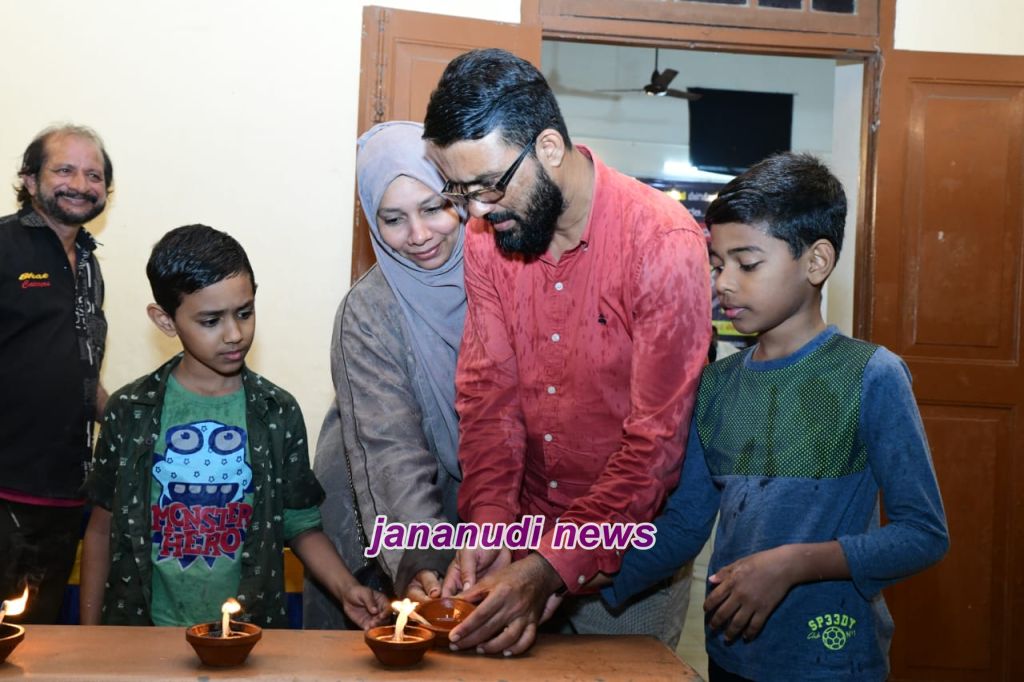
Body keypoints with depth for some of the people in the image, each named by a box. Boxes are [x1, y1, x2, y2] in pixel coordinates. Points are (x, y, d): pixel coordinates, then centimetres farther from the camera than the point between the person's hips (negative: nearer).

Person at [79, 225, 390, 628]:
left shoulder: (279, 414, -2)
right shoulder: (131, 412, -4)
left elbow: (301, 526, 3)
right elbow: (103, 529, 3)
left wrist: (345, 589, -13)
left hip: (249, 628, 0)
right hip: (144, 628, 0)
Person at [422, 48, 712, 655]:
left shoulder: (664, 244, -21)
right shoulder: (485, 239, -3)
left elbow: (655, 442, -22)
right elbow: (488, 392, -4)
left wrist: (551, 568, -27)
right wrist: (488, 527, -18)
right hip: (525, 537, 4)